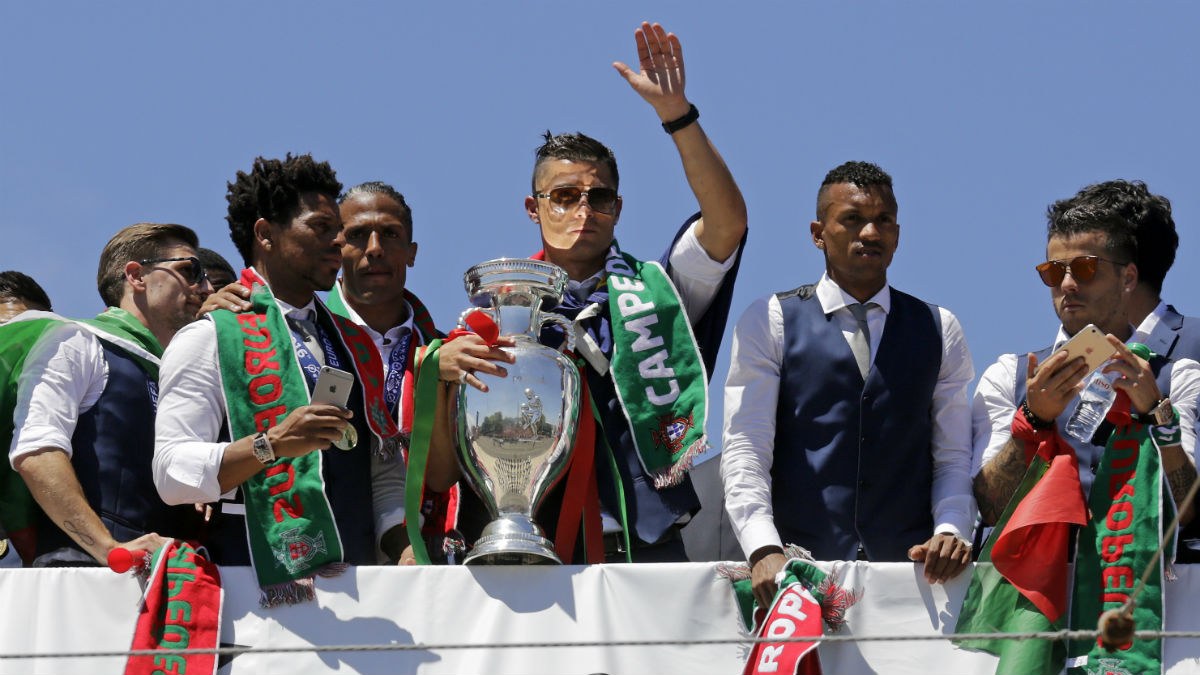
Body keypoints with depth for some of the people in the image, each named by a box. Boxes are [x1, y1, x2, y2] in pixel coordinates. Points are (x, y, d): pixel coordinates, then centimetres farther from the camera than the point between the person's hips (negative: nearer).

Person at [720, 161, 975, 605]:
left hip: (912, 566, 2)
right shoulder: (767, 323, 10)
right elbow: (744, 450, 1)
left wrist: (951, 531, -7)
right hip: (800, 570, -2)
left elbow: (954, 456, 14)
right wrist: (764, 550, -15)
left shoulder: (940, 331, 17)